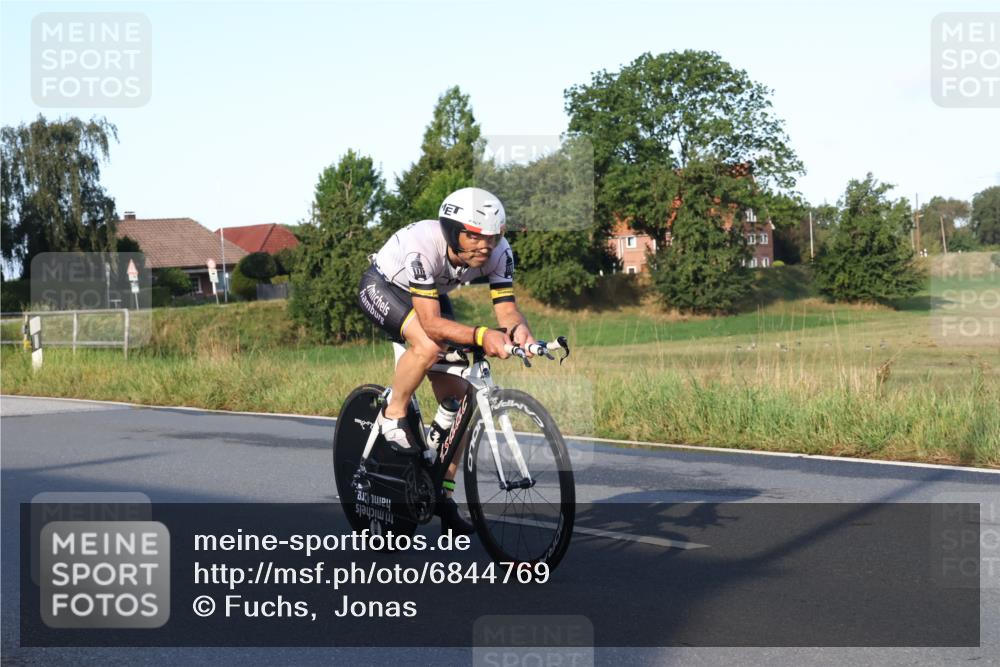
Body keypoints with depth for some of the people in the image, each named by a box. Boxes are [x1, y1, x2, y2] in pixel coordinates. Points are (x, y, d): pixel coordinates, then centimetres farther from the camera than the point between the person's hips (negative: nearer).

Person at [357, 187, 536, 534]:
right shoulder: (422, 246, -41)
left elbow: (506, 307, -27)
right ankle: (392, 416, -10)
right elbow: (431, 322, -45)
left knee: (457, 396, -4)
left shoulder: (498, 252, -26)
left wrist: (519, 329, -50)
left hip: (431, 293, 6)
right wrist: (481, 335, -59)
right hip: (383, 286, -6)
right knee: (429, 346, -37)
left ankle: (444, 495, 8)